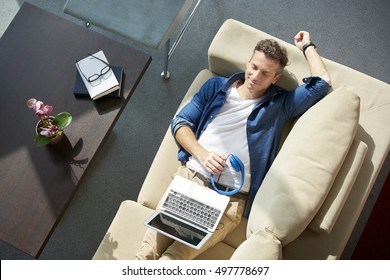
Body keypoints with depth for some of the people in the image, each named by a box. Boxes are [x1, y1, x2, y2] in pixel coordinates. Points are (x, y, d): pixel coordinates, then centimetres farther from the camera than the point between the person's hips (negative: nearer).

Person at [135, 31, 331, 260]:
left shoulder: (280, 104, 11)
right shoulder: (217, 86, 14)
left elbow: (322, 82, 8)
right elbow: (180, 122, 11)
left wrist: (307, 45, 20)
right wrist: (202, 154, -6)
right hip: (189, 178, 2)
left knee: (171, 258, -20)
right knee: (147, 253, -15)